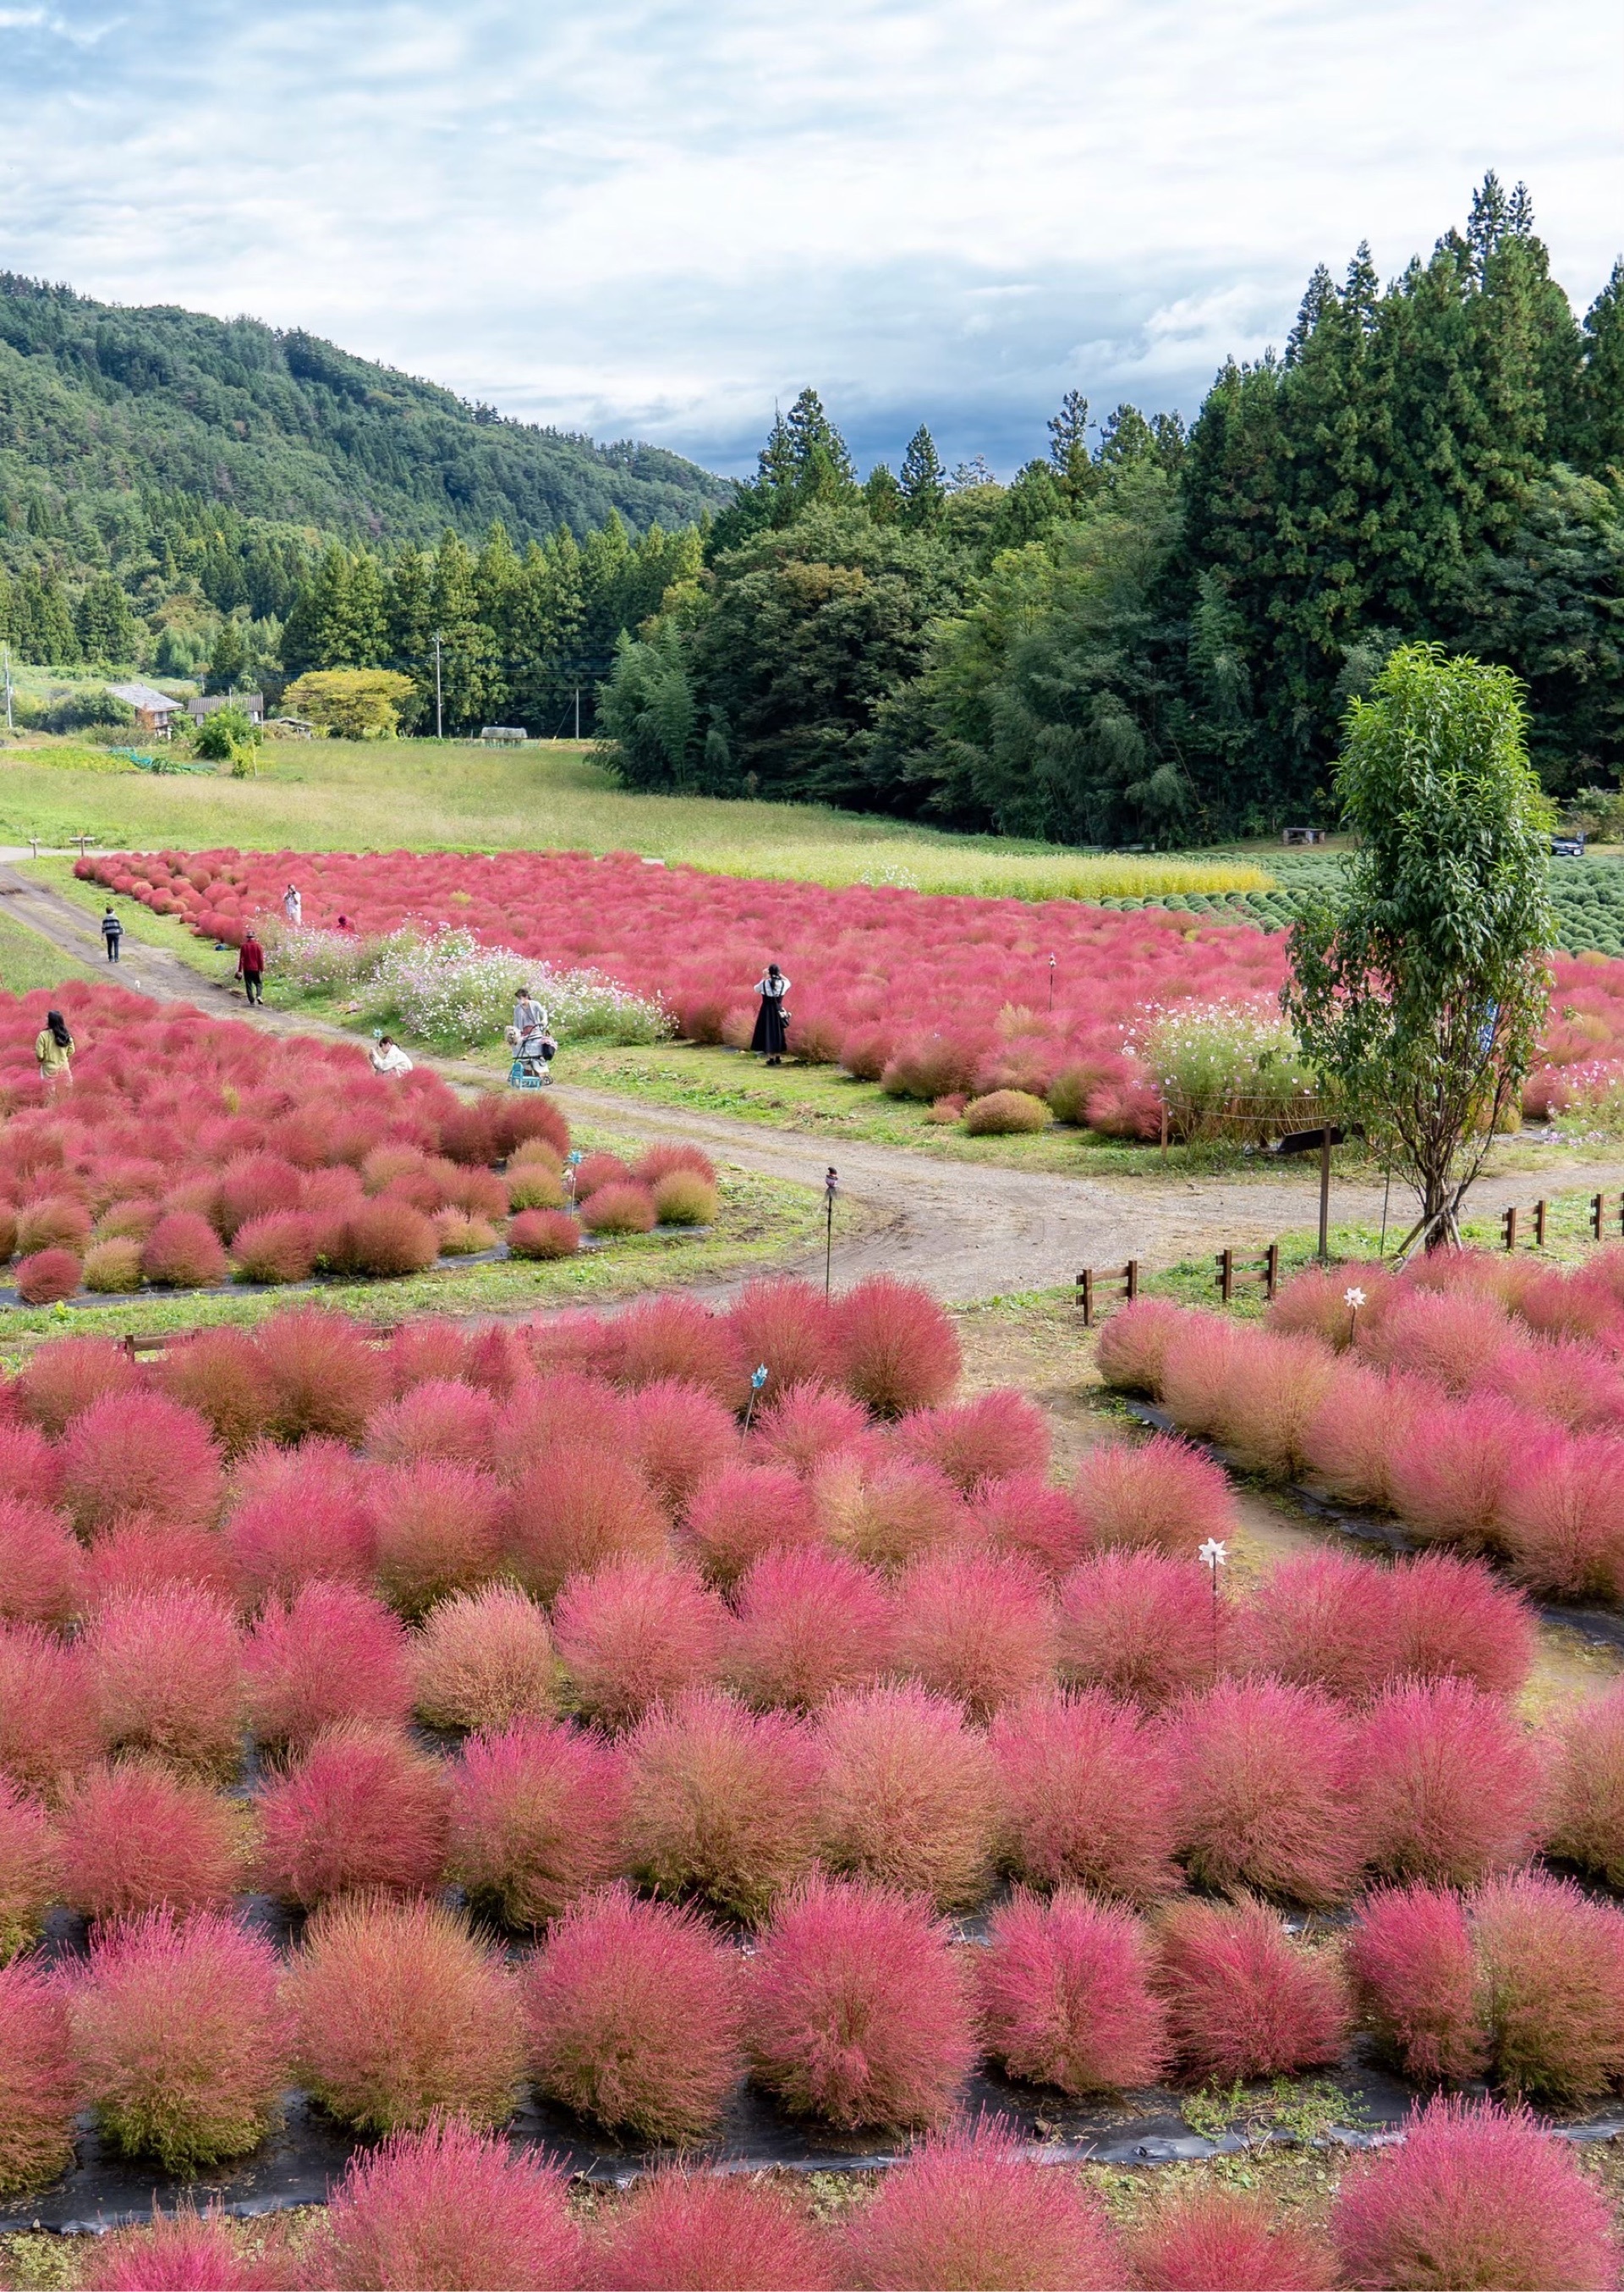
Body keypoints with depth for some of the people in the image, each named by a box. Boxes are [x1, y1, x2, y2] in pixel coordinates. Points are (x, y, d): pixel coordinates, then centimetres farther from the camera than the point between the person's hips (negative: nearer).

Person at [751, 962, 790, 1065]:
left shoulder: (764, 983, -12)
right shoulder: (783, 983, -6)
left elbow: (756, 989, 10)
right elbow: (788, 982, 20)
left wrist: (763, 978, 13)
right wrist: (780, 975, 19)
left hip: (767, 1011, -2)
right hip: (778, 1011, 2)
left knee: (768, 1033, 4)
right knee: (778, 1033, 15)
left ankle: (771, 1059, 2)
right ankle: (778, 1058, 22)